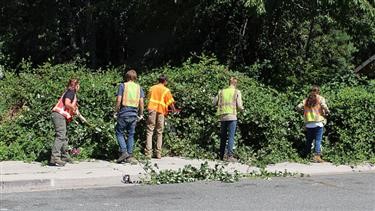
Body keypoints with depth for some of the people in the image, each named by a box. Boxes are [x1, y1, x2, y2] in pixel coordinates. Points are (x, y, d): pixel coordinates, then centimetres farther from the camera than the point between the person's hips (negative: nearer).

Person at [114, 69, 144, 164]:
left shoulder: (123, 85, -1)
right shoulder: (139, 87, 7)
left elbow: (118, 100, -8)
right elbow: (141, 102, 2)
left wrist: (116, 111, 2)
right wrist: (141, 114, 11)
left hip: (124, 113, -3)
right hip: (134, 114, 3)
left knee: (119, 132, 10)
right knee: (131, 134, 11)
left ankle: (124, 152, -2)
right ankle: (129, 156, 10)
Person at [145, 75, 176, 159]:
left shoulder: (152, 88, 10)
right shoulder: (166, 90, 1)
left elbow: (149, 98, 15)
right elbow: (170, 103, 1)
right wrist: (173, 109, 19)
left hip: (152, 110, 1)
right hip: (161, 112, -1)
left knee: (150, 131, 0)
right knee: (159, 133, 10)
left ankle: (148, 153, -10)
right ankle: (158, 153, 8)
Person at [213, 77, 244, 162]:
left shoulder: (221, 92, 9)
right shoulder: (237, 92, 0)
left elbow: (214, 102, 12)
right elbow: (239, 106, -4)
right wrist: (242, 108, 18)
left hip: (222, 117, 4)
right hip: (232, 116, -4)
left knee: (223, 137, 12)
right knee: (231, 136, -4)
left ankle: (222, 155, 16)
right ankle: (229, 155, -13)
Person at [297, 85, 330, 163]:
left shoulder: (307, 100, 11)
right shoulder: (320, 98, 0)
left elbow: (298, 107, 5)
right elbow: (324, 106, -14)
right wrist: (327, 112, 4)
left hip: (309, 123, 4)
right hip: (318, 122, -4)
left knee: (309, 140, 14)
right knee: (318, 140, -4)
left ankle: (304, 156, 19)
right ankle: (317, 156, -13)